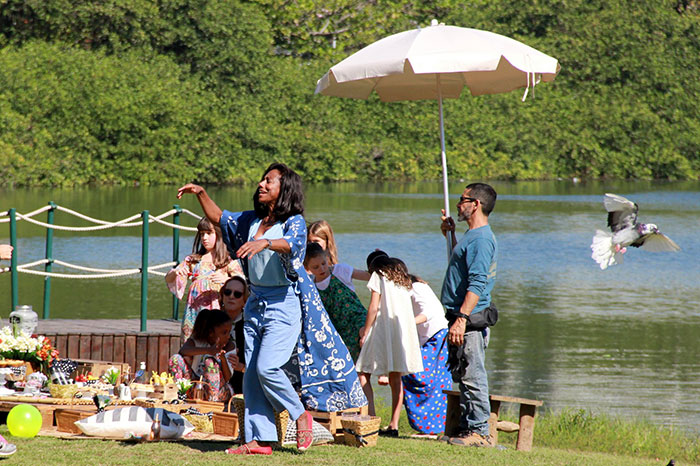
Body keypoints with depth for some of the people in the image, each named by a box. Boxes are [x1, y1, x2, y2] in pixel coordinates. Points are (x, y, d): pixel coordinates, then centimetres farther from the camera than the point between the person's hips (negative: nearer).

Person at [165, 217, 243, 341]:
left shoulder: (229, 261, 6)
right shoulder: (193, 260, 16)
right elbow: (168, 279, 15)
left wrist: (225, 280, -22)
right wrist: (175, 272, -8)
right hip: (193, 314, 3)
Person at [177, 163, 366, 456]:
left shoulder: (294, 221, -9)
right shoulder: (251, 220, 11)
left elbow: (291, 244, -30)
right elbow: (218, 218, 21)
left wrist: (264, 242, -49)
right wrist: (201, 194, 6)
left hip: (284, 304, -7)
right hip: (256, 303, 7)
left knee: (267, 367, -17)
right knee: (252, 373, 3)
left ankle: (301, 413, 7)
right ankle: (259, 439, 6)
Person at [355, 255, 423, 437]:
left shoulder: (379, 275, 4)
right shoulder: (402, 281, 22)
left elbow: (374, 307, -5)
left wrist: (365, 333, -2)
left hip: (383, 329, -6)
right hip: (404, 332, 6)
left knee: (363, 373, -2)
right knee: (396, 379, 7)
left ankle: (371, 417, -15)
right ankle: (394, 425, 2)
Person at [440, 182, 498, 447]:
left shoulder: (481, 239, -15)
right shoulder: (472, 236, 19)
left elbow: (477, 284, -23)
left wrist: (461, 319, -29)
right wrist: (450, 234, 31)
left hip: (471, 319, -11)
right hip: (463, 317, 11)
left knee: (473, 376, -9)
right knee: (465, 376, 13)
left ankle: (479, 431, -7)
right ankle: (467, 429, 18)